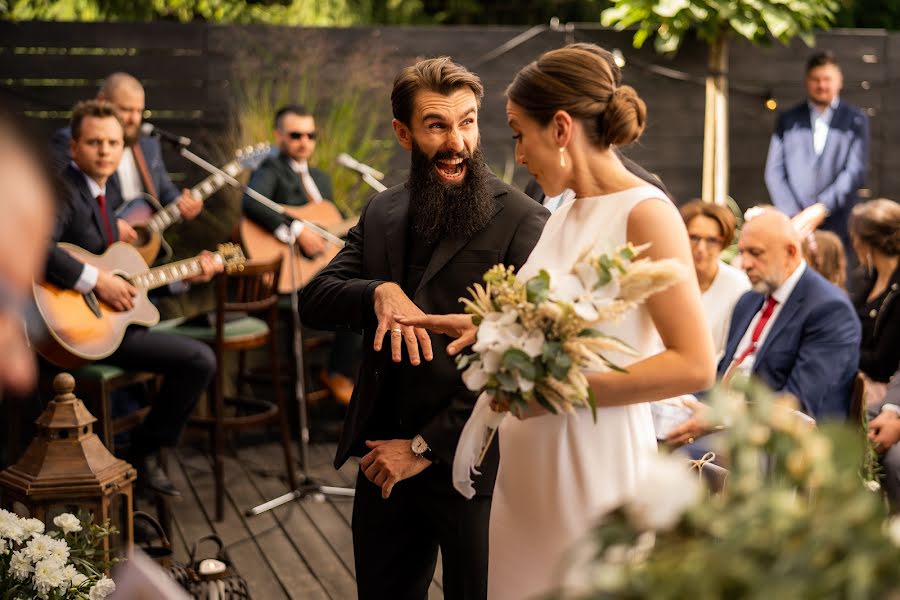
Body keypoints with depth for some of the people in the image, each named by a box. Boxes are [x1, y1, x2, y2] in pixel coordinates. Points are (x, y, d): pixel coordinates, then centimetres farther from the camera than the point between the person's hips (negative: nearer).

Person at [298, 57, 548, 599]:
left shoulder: (523, 224, -11)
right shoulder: (381, 214, 9)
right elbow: (314, 301, 2)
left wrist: (426, 447, -13)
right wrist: (378, 291, -19)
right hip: (383, 456, 5)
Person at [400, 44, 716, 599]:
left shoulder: (645, 213, -12)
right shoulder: (563, 218, 11)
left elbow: (695, 364, -18)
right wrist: (490, 329, 9)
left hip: (597, 467, -7)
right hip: (530, 469, 7)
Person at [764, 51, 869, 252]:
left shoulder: (855, 120, 8)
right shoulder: (788, 120, 13)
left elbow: (855, 171, 0)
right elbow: (774, 171, 7)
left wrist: (821, 209, -11)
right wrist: (794, 216, -5)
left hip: (838, 228, -1)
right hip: (793, 227, 1)